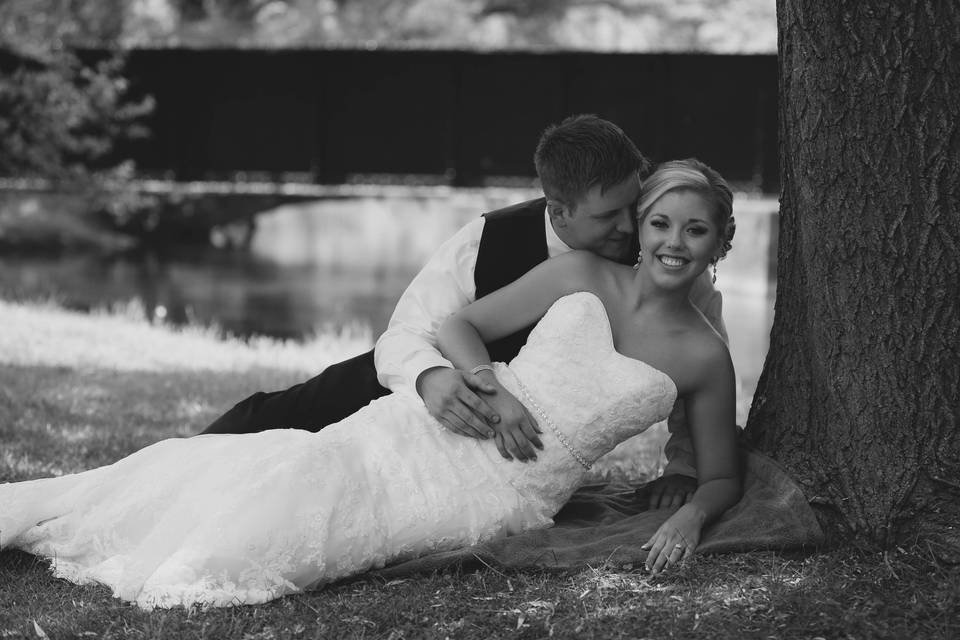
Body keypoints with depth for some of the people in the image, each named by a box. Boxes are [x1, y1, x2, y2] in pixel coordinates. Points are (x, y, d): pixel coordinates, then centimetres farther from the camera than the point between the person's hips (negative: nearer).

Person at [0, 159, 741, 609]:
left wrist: (692, 514, -11)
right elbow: (458, 326, 6)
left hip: (507, 494, -1)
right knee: (297, 474, -19)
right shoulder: (581, 275, 4)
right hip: (439, 430, 1)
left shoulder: (704, 357, 2)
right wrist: (488, 388, -14)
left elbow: (723, 477, 11)